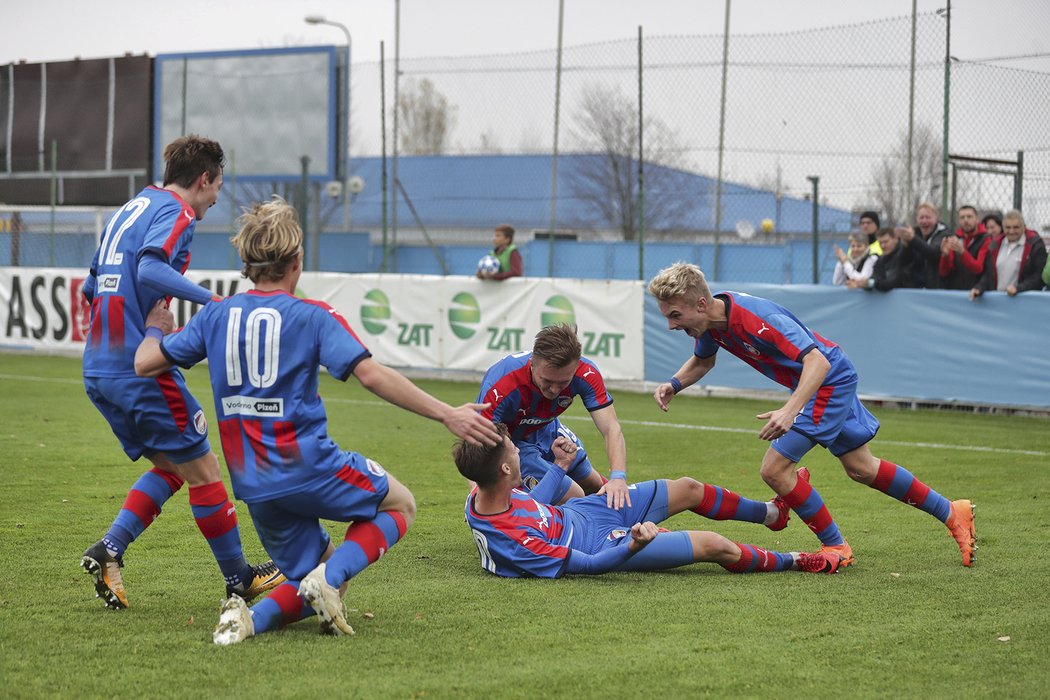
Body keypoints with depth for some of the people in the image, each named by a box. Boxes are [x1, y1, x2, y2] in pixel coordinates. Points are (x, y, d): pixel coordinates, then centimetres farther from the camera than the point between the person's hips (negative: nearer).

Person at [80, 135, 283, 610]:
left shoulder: (130, 209, 18)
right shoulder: (176, 213, -8)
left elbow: (91, 289, 23)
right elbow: (150, 268, -28)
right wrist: (211, 300, -27)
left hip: (98, 370, 9)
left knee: (171, 465, 18)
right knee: (203, 470, 4)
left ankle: (109, 549, 4)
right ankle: (239, 579, 12)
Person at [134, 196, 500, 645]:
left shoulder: (215, 315, 7)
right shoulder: (311, 317, -6)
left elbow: (145, 363, 12)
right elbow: (372, 376, -16)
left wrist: (155, 329, 35)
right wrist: (447, 415, -15)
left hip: (252, 485, 5)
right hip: (308, 468, -5)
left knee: (311, 586, 18)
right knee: (400, 506, 20)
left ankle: (251, 617, -14)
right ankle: (330, 577, -7)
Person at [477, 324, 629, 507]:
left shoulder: (586, 374, -31)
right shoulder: (500, 385, -43)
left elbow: (611, 429, -33)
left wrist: (618, 477, -50)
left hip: (547, 430, 5)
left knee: (595, 486, 20)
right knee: (575, 499, -13)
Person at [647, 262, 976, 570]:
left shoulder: (756, 318, -34)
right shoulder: (709, 321, -8)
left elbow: (817, 361, -37)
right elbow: (702, 360, 14)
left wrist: (789, 411, -50)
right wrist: (674, 384, -7)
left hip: (829, 379, -10)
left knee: (775, 468, -13)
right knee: (862, 468, 19)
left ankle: (835, 547, 4)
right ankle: (952, 513, 32)